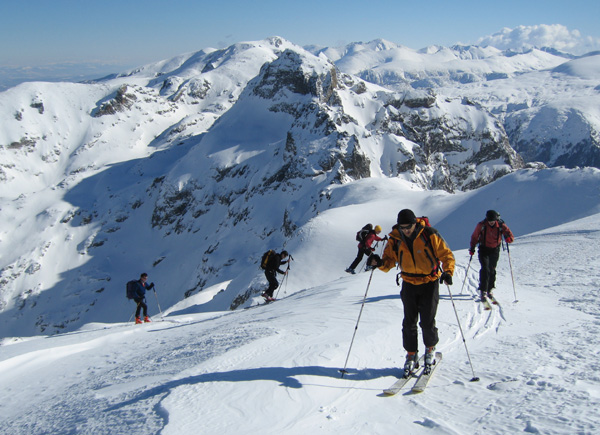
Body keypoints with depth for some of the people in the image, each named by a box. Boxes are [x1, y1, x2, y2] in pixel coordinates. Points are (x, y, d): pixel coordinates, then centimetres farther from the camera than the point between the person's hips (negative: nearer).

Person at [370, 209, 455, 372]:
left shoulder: (429, 235, -15)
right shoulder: (395, 239, -6)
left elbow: (446, 254, -10)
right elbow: (389, 260, -1)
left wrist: (448, 272, -26)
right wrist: (381, 263, -24)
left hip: (430, 283, -3)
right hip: (409, 284, 3)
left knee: (427, 322, -3)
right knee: (409, 322, 2)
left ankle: (430, 348, 25)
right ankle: (411, 354, 18)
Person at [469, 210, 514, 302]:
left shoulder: (501, 225, -11)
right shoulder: (481, 225, -13)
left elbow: (510, 235, -11)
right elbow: (475, 236, 0)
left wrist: (509, 238, -34)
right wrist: (472, 248, -2)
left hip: (495, 250, 2)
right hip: (484, 249, -2)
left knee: (492, 270, 9)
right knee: (485, 269, -15)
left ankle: (489, 290, 25)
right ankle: (483, 291, -15)